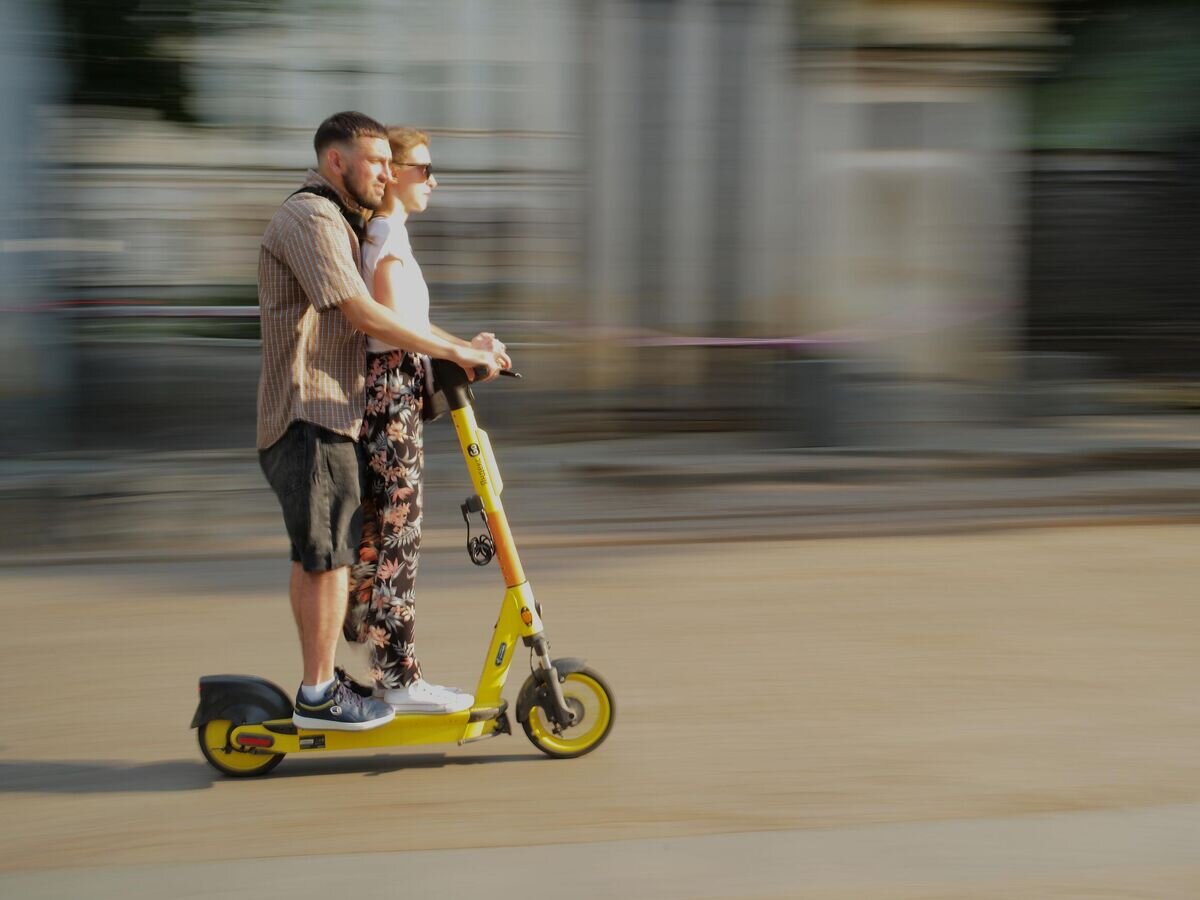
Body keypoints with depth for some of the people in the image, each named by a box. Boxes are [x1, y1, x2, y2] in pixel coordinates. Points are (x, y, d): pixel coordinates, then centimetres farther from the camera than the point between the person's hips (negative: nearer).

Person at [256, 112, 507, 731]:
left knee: (313, 557, 15)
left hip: (323, 416, 11)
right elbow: (365, 315, -21)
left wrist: (462, 346, 11)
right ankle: (319, 696, -2)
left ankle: (321, 679, 24)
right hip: (311, 417, -11)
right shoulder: (309, 219, -14)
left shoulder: (336, 224, 22)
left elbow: (381, 314, 21)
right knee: (329, 556, -7)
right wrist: (455, 351, -19)